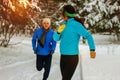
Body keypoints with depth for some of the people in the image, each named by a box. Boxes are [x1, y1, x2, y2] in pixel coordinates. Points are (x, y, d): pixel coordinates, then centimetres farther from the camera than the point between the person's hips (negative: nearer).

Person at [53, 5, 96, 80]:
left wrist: (92, 49, -32)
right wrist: (59, 31, -10)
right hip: (63, 57, 8)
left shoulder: (75, 24, -13)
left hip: (72, 57, -8)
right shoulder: (64, 24, 11)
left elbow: (88, 35, -18)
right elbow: (56, 38, 12)